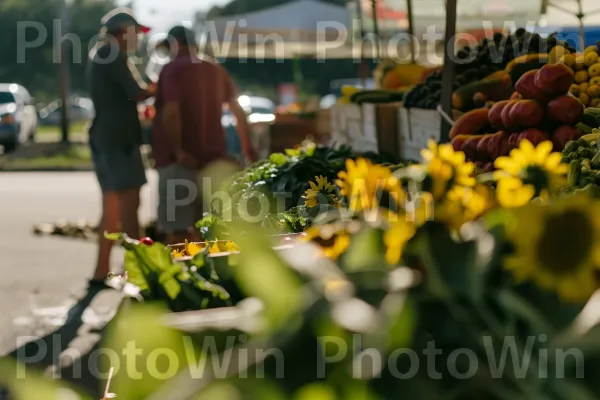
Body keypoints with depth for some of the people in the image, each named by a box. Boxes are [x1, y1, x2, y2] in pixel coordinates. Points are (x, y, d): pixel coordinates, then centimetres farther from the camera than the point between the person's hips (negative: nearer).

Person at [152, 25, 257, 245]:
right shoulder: (215, 69, 14)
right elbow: (237, 109, 17)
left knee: (175, 226, -7)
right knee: (198, 226, 15)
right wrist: (247, 147, 23)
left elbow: (171, 112, -21)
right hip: (212, 155, 7)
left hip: (180, 159, -7)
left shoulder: (172, 70, -7)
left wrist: (177, 150, -23)